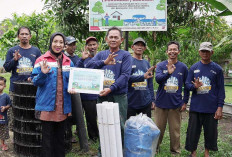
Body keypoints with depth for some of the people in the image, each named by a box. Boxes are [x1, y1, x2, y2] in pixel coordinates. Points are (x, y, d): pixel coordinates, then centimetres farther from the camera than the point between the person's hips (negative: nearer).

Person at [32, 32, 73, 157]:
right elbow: (35, 82, -5)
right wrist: (43, 73, -23)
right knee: (47, 135, 3)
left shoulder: (68, 62, 9)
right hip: (47, 104, -4)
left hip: (62, 105, 4)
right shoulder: (41, 60, -3)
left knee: (60, 135, 15)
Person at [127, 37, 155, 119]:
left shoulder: (146, 63, 14)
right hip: (130, 103, -4)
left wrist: (152, 99, 12)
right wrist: (143, 77, -27)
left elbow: (150, 83, 17)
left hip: (146, 103, 4)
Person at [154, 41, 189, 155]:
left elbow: (186, 86, 10)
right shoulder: (161, 65, 0)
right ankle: (154, 148, 27)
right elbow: (157, 79, -17)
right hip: (161, 103, 0)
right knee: (158, 129, 10)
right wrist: (168, 73, -34)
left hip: (176, 104, 1)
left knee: (175, 130, 9)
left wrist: (185, 102, 5)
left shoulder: (183, 67, 4)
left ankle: (175, 151, 25)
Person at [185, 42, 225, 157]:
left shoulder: (217, 69, 1)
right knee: (193, 131, 6)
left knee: (210, 131, 8)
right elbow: (187, 84, 7)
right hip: (196, 106, 1)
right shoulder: (194, 68, 6)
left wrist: (220, 107, -5)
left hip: (211, 107, -1)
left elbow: (221, 89, 1)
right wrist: (194, 86, -17)